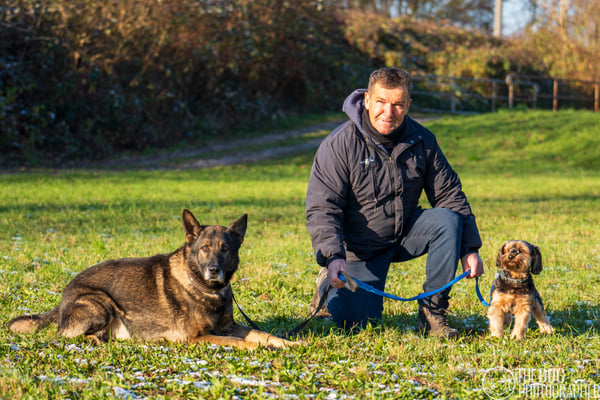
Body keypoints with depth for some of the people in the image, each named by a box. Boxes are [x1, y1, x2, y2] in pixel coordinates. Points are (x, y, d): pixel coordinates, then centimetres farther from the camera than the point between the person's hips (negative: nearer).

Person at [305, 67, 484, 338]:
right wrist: (332, 257, -38)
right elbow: (321, 208, -22)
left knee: (448, 221, -25)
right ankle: (331, 285, 19)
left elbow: (449, 194, -1)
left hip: (406, 234, 3)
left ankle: (432, 312, -13)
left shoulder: (423, 141, -6)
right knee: (357, 322, -17)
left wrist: (469, 249, -10)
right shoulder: (340, 144, -19)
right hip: (360, 248, -3)